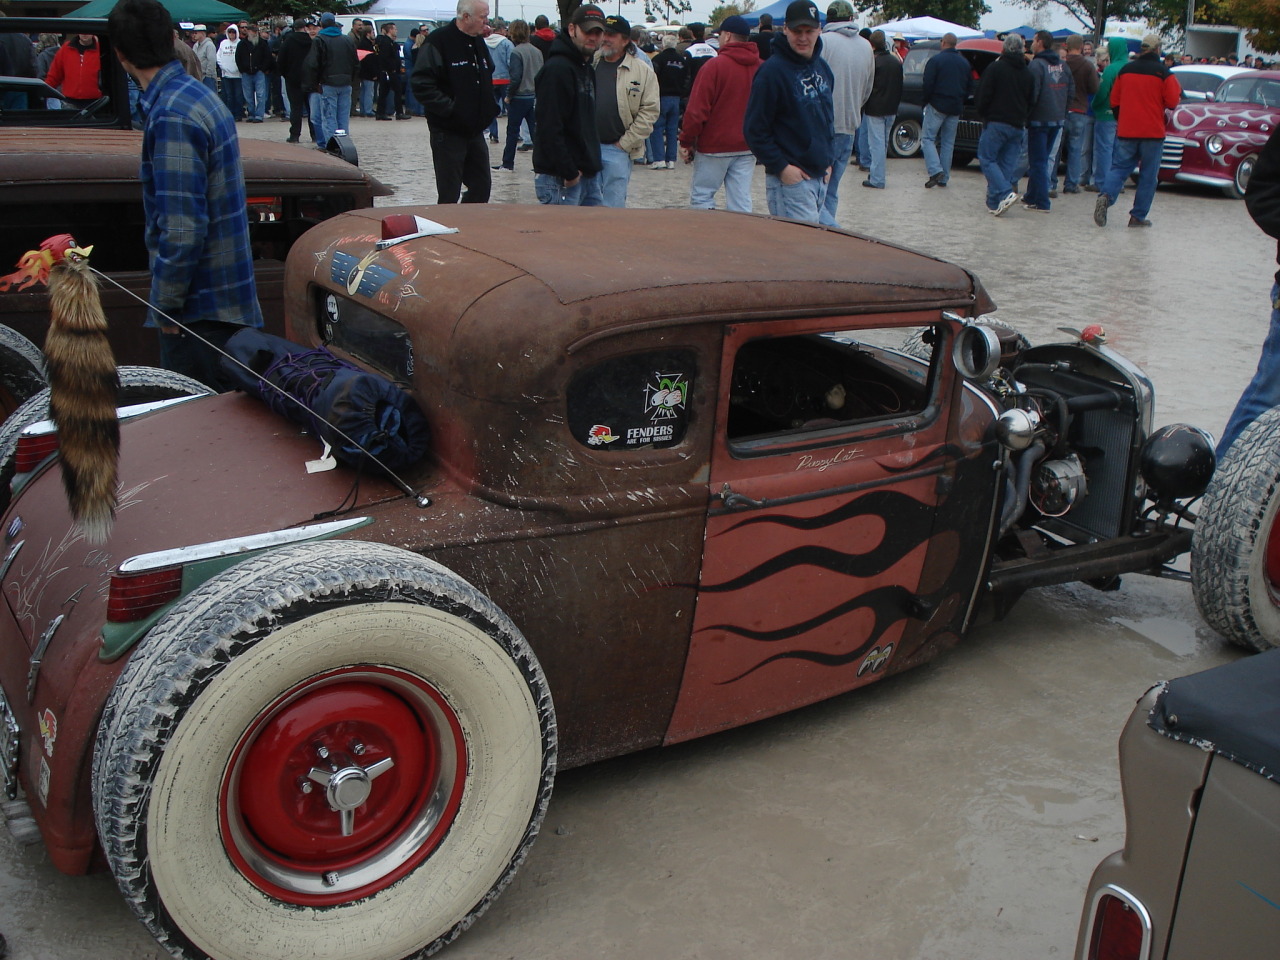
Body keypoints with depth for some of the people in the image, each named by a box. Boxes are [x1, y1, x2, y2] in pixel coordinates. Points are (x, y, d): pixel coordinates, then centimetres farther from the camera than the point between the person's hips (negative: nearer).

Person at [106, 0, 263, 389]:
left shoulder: (171, 116, -19)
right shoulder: (201, 95, 11)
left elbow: (182, 229, -24)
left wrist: (165, 305, -13)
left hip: (201, 308, -9)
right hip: (225, 298, 9)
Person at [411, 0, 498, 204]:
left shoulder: (479, 42, 12)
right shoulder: (438, 41, -13)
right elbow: (421, 84, -20)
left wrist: (490, 106, 12)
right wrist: (449, 108, -22)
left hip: (476, 131, 8)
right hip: (448, 131, -8)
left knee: (482, 187, 11)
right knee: (449, 194, -1)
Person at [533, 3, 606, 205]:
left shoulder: (587, 69, 17)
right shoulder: (557, 69, -14)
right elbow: (550, 129, -21)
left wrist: (592, 163, 13)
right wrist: (568, 172, -21)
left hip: (589, 173, 10)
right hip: (560, 179, -10)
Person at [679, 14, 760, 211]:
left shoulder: (715, 66, -11)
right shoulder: (762, 68, 3)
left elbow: (697, 110, -12)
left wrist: (686, 142, -4)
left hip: (715, 146, -5)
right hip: (747, 148, 5)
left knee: (701, 196, 6)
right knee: (741, 202, 6)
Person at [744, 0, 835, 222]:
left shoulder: (822, 68, 11)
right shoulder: (772, 70, -12)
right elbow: (755, 129, -13)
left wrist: (828, 159, 13)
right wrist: (781, 167, -17)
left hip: (820, 176, 8)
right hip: (789, 178, -8)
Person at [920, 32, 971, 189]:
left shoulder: (936, 60, -8)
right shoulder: (964, 63, 10)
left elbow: (928, 84, -12)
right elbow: (970, 87, 13)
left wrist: (926, 101, 0)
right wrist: (960, 102, 19)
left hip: (937, 105, -6)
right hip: (956, 108, 6)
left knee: (927, 138, 0)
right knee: (948, 143, 10)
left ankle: (935, 171, -18)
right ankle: (943, 178, 10)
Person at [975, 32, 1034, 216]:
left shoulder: (995, 68, -6)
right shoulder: (1027, 73, 11)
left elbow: (983, 97, -8)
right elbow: (1031, 102, 14)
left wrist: (983, 116, 6)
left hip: (996, 123, -5)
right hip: (1017, 126, 5)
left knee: (987, 159, -1)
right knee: (1007, 164, 7)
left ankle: (1006, 193, -20)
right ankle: (994, 203, 5)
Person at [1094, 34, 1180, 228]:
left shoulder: (1125, 70, 4)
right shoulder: (1164, 73, -8)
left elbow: (1114, 100, 8)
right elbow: (1172, 102, -9)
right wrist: (1177, 90, 11)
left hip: (1126, 131, 3)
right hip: (1153, 132, -3)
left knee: (1119, 167, 7)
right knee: (1148, 175, 5)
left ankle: (1106, 195, -22)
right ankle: (1138, 216, 5)